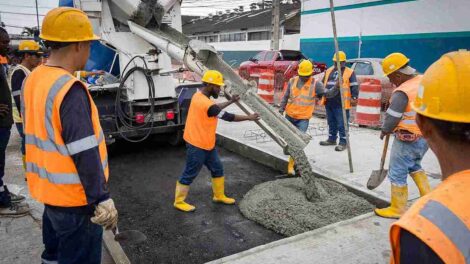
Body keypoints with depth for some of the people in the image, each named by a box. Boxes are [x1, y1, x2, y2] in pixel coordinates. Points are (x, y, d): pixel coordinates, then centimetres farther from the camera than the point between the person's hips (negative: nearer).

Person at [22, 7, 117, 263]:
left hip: (48, 189, 9)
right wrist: (101, 200, -19)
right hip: (75, 197, -9)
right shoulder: (71, 90, -25)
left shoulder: (32, 80, 4)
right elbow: (84, 154, -26)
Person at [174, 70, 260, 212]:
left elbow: (215, 108, 21)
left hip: (207, 144, 10)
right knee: (189, 174, 4)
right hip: (197, 146, -10)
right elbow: (228, 117, -20)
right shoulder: (206, 104, -27)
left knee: (217, 169, 18)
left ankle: (219, 196, 33)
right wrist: (249, 117, -9)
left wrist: (231, 101, 22)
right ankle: (179, 202, 20)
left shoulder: (198, 96, 2)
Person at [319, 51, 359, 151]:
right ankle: (331, 139, 29)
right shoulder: (329, 71, 15)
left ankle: (343, 142, 7)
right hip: (329, 102, 6)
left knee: (342, 124, -2)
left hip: (341, 104, -6)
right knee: (331, 122, 17)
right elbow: (323, 84, 23)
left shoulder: (349, 72, -2)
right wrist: (321, 96, 23)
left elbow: (354, 86, -6)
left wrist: (354, 98, -16)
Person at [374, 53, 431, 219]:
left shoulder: (401, 93, -23)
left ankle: (397, 209, 19)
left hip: (408, 140, -8)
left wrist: (384, 131, 4)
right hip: (425, 136, 9)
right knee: (414, 166, 29)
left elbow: (391, 118, -17)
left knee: (397, 174, 6)